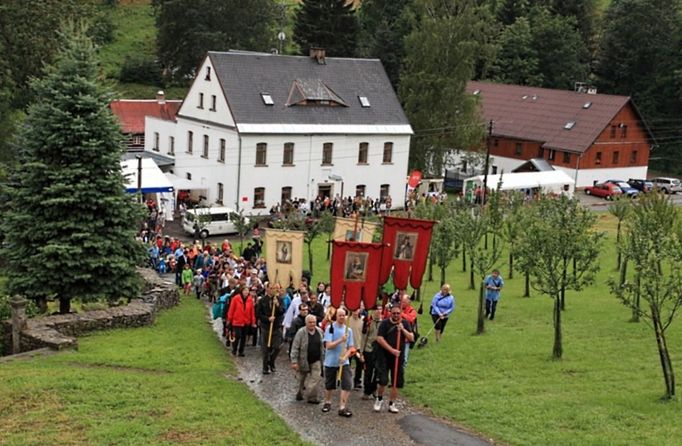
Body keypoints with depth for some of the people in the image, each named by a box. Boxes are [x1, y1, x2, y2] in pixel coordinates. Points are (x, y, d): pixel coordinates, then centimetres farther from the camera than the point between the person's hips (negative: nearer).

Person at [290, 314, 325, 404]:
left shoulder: (320, 332, -1)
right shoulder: (301, 333, -15)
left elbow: (323, 345, 12)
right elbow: (295, 348, -16)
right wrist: (294, 361, -20)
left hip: (316, 361, 2)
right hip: (304, 361, -2)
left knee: (316, 378, -9)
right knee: (302, 379, 14)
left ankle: (312, 397, -2)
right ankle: (300, 393, 38)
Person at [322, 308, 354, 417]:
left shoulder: (348, 330, 1)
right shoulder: (330, 328, -10)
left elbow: (350, 348, 3)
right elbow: (328, 345, -17)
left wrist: (345, 357, -15)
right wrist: (341, 340, -28)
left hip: (344, 362, 2)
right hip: (330, 362, -2)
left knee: (347, 384, -12)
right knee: (329, 385, 12)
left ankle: (342, 407, -8)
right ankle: (327, 403, 36)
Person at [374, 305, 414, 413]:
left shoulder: (405, 323, 5)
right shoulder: (385, 323, -5)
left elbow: (412, 338, -1)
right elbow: (379, 339, -11)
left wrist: (403, 329, -15)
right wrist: (392, 350, -16)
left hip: (399, 357, 3)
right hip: (384, 356, -3)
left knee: (397, 382, 6)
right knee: (383, 380, -8)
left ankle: (392, 404, 19)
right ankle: (379, 399, 17)